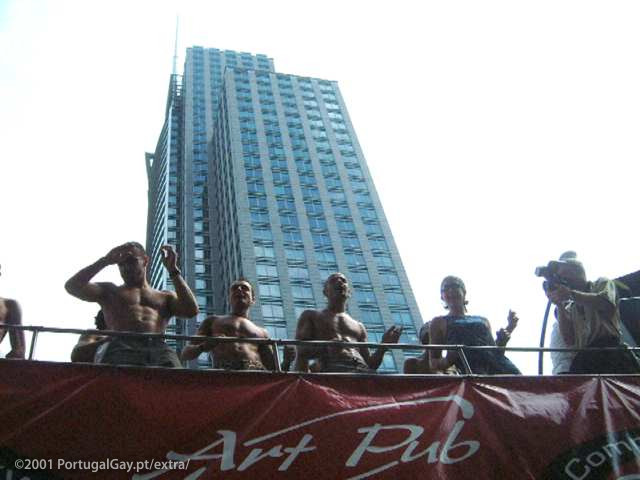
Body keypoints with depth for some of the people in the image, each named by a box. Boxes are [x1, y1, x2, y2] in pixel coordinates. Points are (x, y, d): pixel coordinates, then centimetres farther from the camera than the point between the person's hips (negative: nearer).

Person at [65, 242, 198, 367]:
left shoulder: (165, 297, 34)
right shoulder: (110, 292, 33)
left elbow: (191, 310, 13)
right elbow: (72, 286, 19)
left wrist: (173, 270, 14)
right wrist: (105, 261, 18)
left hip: (158, 348, 1)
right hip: (122, 347, -1)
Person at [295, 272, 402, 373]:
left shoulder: (358, 327, 33)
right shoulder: (310, 316, 22)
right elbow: (301, 352, 6)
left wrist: (383, 347, 6)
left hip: (363, 371, 5)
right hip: (333, 370, -4)